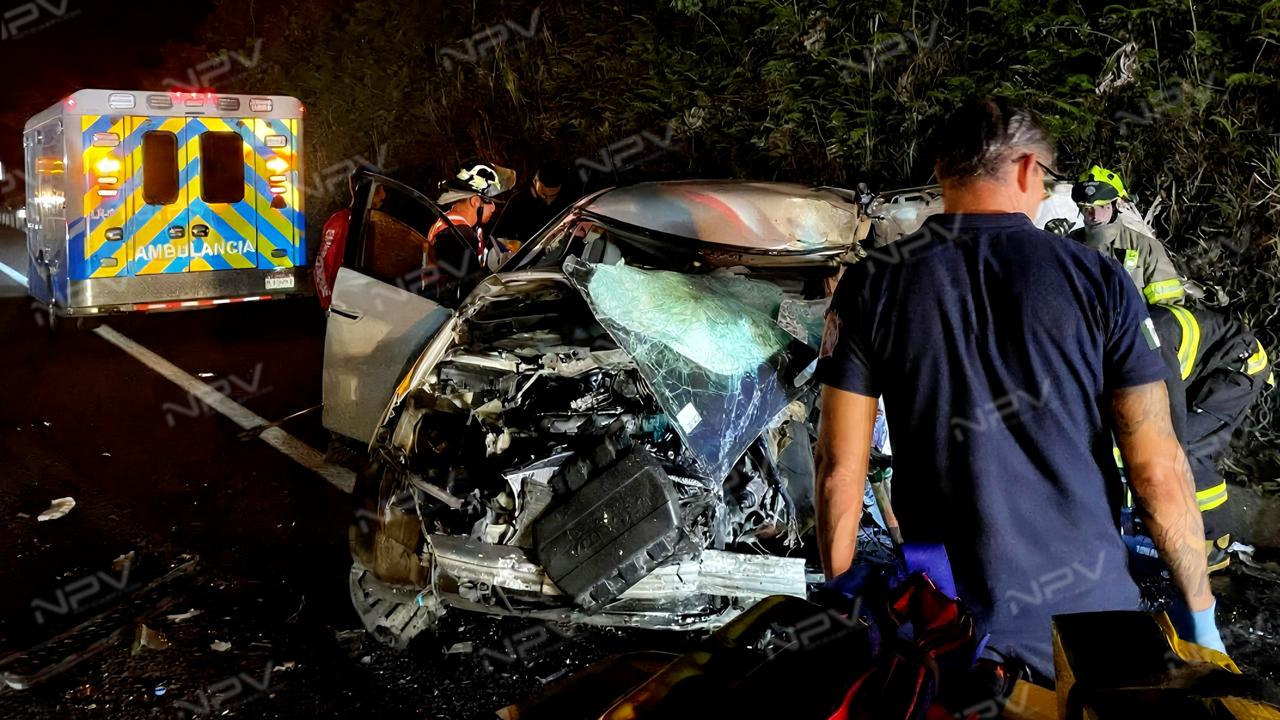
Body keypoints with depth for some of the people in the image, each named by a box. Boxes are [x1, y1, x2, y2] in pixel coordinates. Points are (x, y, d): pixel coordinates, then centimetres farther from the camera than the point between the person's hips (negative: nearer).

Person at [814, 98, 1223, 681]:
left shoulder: (870, 288, -4)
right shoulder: (1098, 279, -5)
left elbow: (839, 467, -4)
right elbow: (1158, 469, -6)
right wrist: (1199, 613, 6)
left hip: (950, 628, 0)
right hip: (1092, 611, 0)